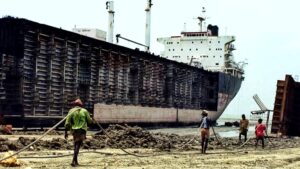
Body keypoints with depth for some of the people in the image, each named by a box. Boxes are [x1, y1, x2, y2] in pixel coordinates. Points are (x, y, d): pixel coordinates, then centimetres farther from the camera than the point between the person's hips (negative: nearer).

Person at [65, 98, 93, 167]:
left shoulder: (71, 111, 3)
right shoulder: (84, 111, 4)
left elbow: (67, 122, -3)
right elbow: (90, 121, 7)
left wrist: (66, 132, 2)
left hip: (74, 130, 2)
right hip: (82, 130, -1)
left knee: (76, 145, 17)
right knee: (77, 146, -6)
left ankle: (76, 161, 19)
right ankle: (73, 161, -19)